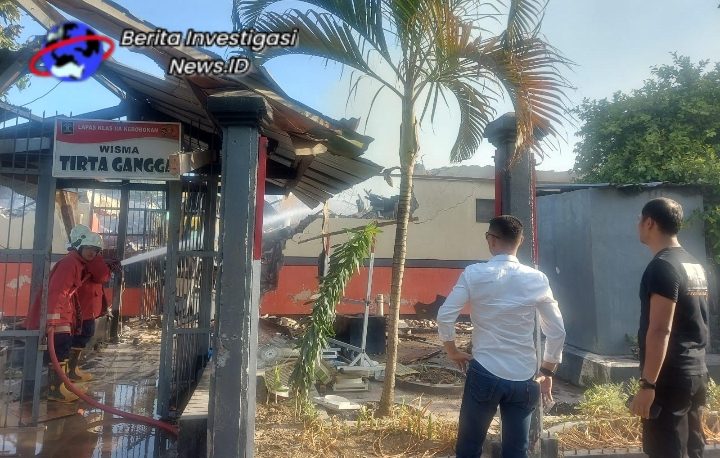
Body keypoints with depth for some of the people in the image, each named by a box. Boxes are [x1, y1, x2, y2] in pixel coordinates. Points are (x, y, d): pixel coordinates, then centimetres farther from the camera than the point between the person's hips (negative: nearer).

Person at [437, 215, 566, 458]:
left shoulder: (474, 274, -8)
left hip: (485, 374, -2)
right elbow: (557, 331, 3)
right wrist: (547, 372, 15)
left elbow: (444, 317, -12)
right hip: (524, 379, 3)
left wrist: (453, 351, 5)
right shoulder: (537, 279, 0)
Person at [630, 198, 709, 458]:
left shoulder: (662, 267, -17)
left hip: (671, 377, -9)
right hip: (696, 372, 9)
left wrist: (647, 384, -20)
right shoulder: (695, 265, 12)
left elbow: (660, 331, -22)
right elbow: (693, 321, 17)